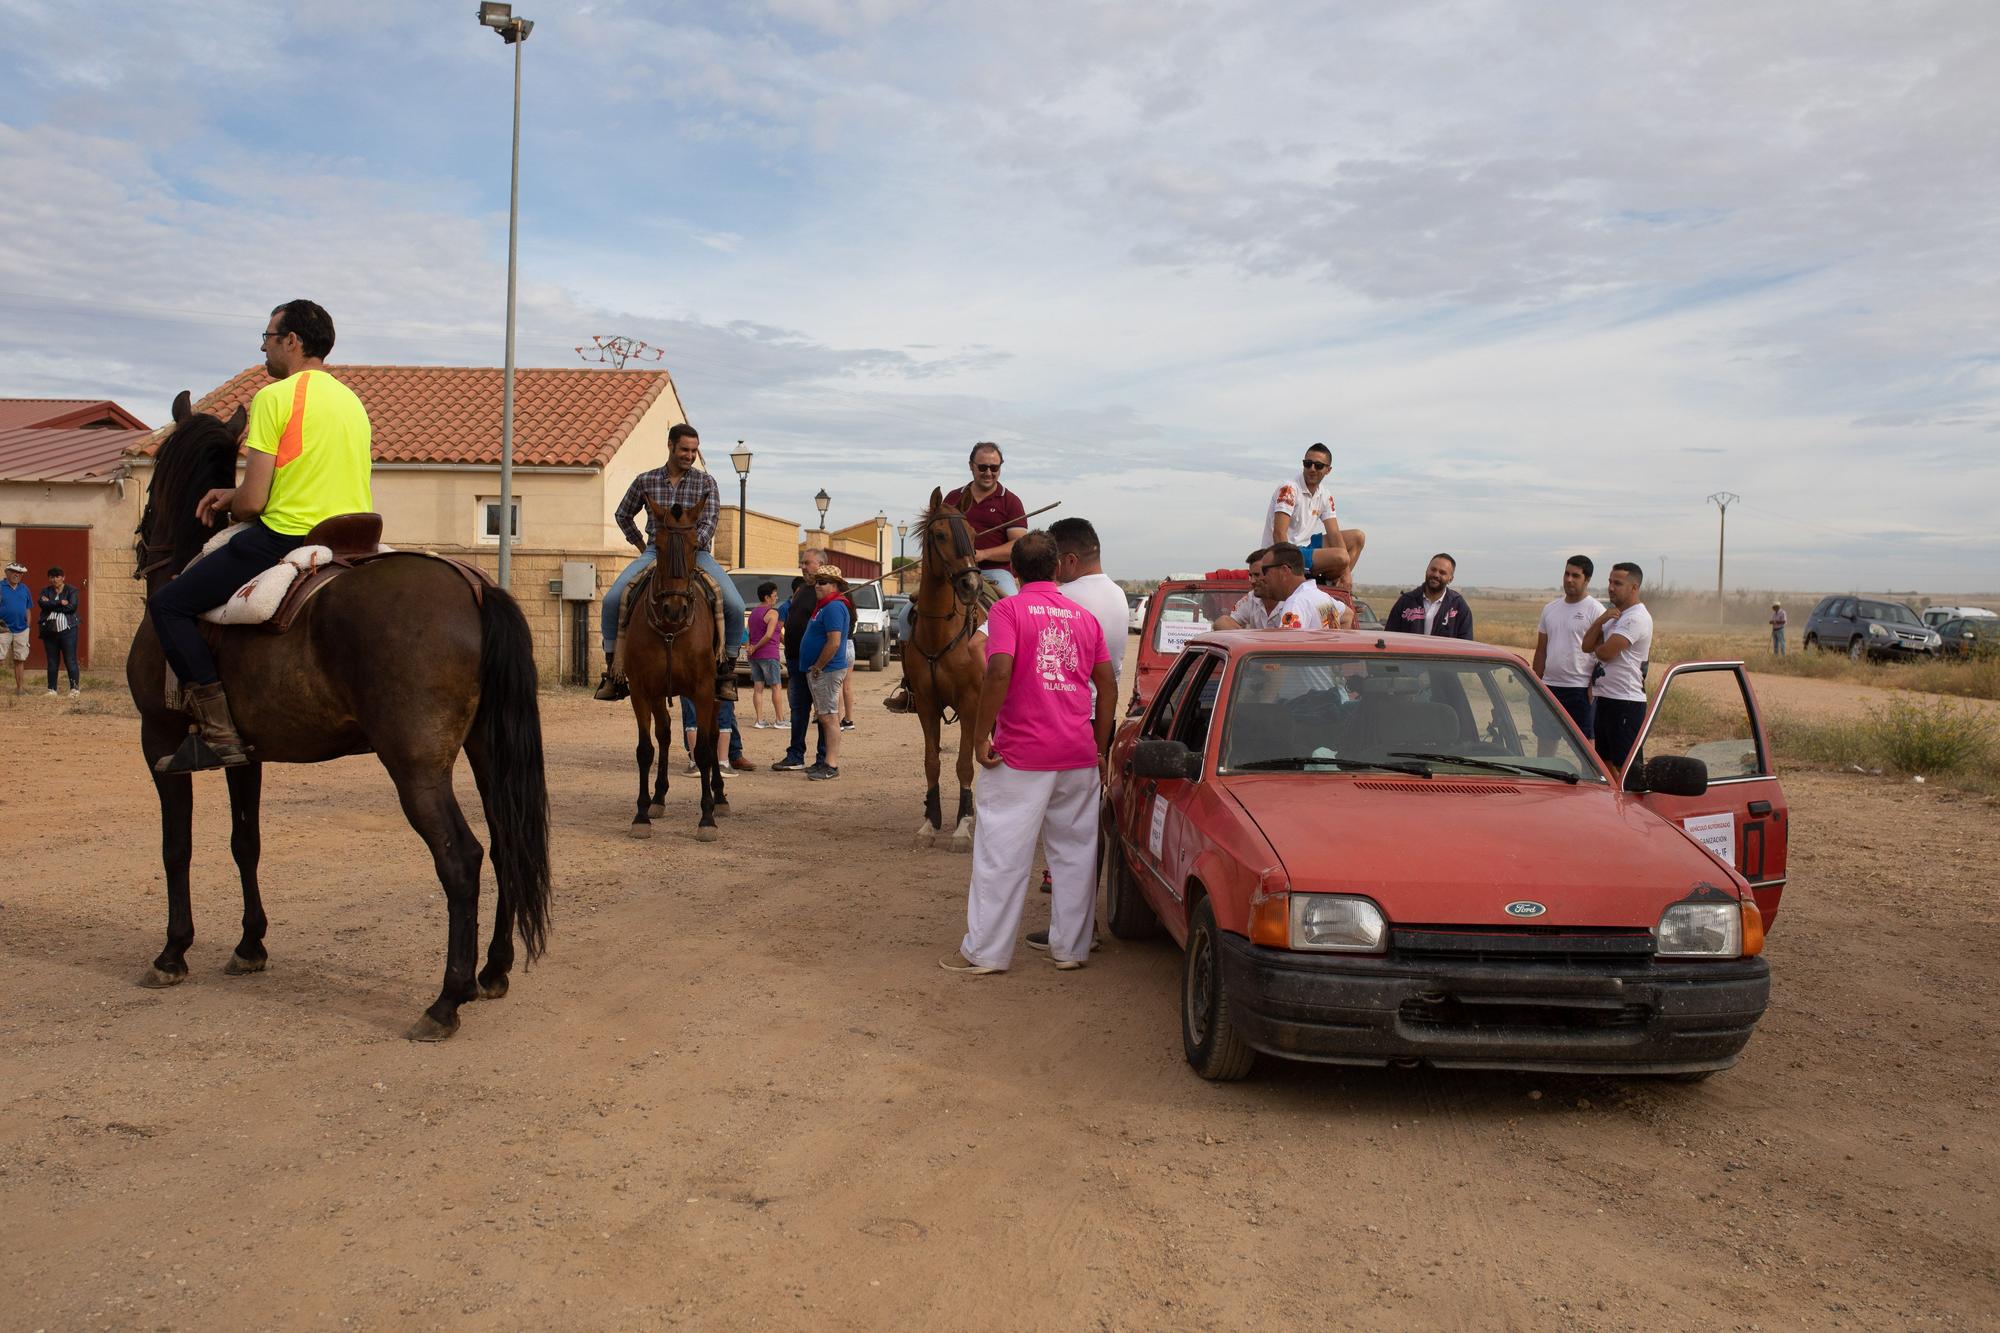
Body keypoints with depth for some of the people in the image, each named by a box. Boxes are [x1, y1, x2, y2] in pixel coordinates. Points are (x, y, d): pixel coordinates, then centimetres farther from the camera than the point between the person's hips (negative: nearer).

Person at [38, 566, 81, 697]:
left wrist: (51, 605, -8)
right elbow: (41, 603, -7)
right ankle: (52, 689, 11)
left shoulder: (71, 591, 5)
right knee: (52, 661, 7)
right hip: (50, 631, 4)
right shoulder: (46, 591, 14)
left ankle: (75, 688, -2)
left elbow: (72, 607, -12)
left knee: (70, 661, -6)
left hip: (67, 631, -4)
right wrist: (60, 603, -13)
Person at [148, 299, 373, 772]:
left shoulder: (275, 396, -9)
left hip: (285, 540, -9)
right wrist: (234, 495, 21)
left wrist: (229, 505, 11)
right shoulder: (352, 400, 17)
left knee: (168, 605, 2)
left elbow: (252, 502, -13)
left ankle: (223, 733, -7)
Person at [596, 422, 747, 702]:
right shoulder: (645, 481, 8)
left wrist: (691, 543, -21)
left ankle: (726, 672, -6)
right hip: (655, 552, 1)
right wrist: (641, 545, 15)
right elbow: (622, 515, 22)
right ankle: (612, 672, -7)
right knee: (612, 599, -20)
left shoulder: (706, 481, 4)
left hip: (696, 552, -1)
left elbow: (709, 523, -4)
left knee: (735, 606, -23)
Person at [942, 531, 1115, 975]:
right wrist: (1099, 749, 16)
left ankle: (984, 952, 9)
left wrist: (980, 736, -11)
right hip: (1079, 755, 5)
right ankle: (1071, 948, 20)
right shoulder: (1084, 616, 11)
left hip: (1022, 754, -5)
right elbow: (1108, 686, 10)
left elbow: (999, 673, -19)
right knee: (1075, 851, 13)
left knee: (1002, 854, 3)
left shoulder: (1008, 609, -5)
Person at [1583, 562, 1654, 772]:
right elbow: (1586, 646, 7)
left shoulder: (1636, 618, -15)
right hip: (1605, 699, 10)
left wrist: (1596, 648, 3)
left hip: (1626, 702, -10)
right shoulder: (1613, 614, 16)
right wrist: (1601, 620, -9)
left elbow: (1605, 653, -21)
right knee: (1606, 762, 15)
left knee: (1624, 765, -7)